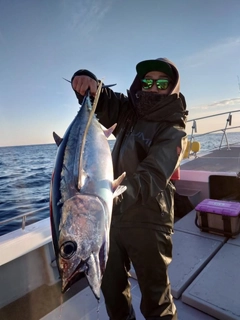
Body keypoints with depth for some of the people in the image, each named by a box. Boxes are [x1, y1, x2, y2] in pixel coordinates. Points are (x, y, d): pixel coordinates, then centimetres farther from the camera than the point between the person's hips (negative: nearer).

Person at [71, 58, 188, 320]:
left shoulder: (173, 133, -14)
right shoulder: (129, 113, 1)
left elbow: (151, 179, -27)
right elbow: (99, 99, 0)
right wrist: (87, 81, -24)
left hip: (146, 223, -5)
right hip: (112, 216, 6)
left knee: (155, 297, 12)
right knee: (111, 285, 25)